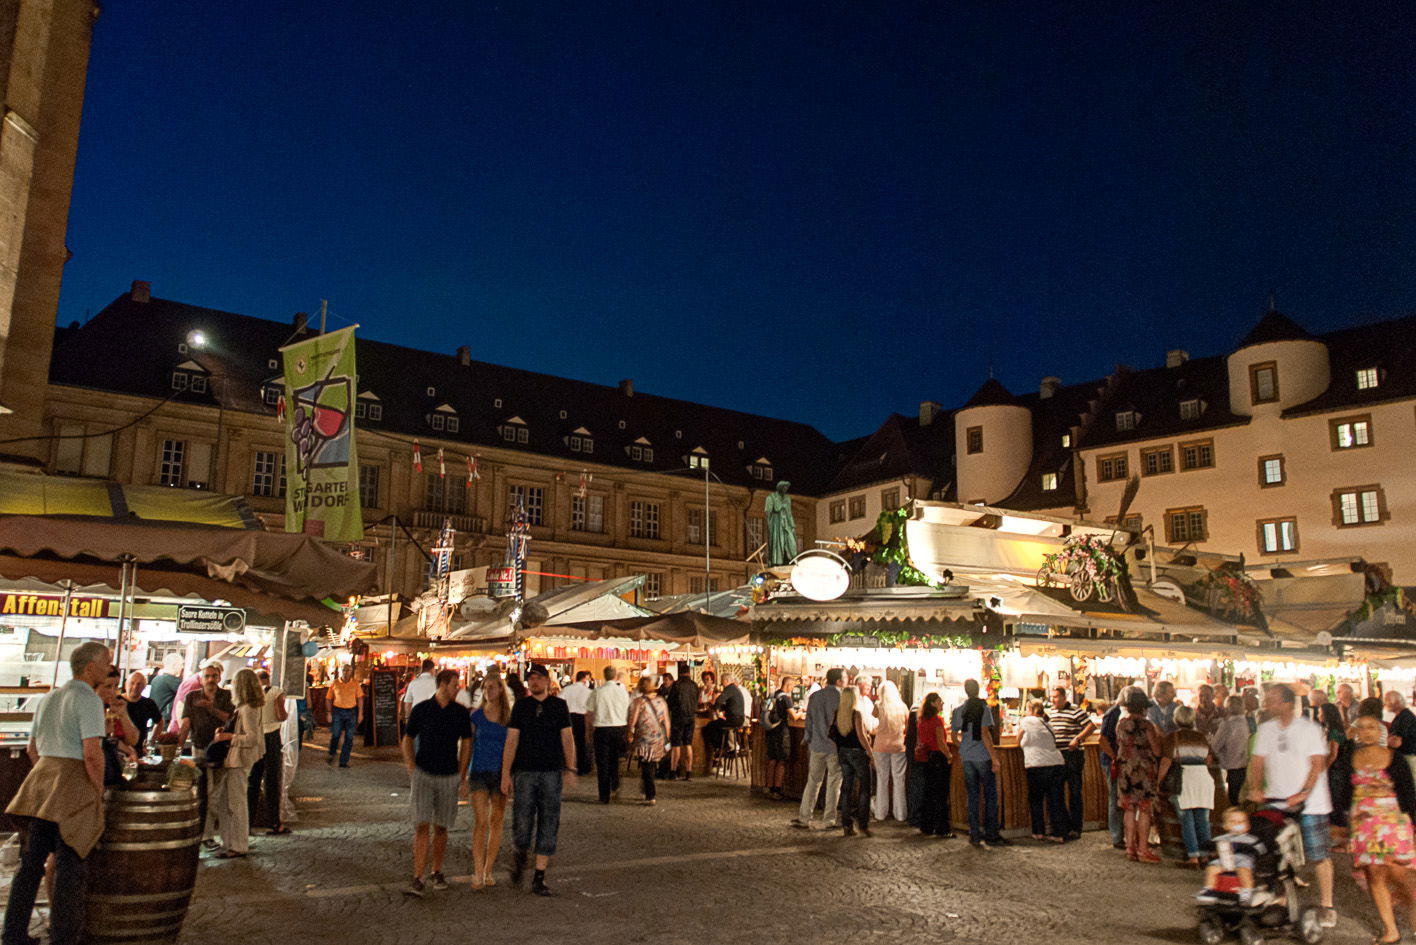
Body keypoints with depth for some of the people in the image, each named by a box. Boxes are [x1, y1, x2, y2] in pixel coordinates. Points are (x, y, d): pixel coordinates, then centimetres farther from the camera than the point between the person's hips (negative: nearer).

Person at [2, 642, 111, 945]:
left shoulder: (47, 699, 15)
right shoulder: (88, 699, -12)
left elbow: (32, 750, 20)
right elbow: (92, 753, -19)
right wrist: (99, 792, -9)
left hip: (41, 776, 8)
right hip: (74, 785, -8)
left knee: (30, 863, 14)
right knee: (70, 867, -1)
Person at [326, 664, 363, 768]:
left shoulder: (355, 684, 3)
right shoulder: (334, 683, 1)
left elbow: (360, 698, 4)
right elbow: (330, 699, 5)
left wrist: (360, 713, -1)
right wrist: (329, 713, 0)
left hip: (351, 712, 1)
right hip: (337, 711, -1)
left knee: (349, 738, 2)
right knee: (335, 735, 0)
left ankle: (343, 761, 9)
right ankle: (331, 756, 27)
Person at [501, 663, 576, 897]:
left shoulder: (559, 705, 4)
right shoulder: (520, 706, 4)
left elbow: (567, 739, 5)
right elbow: (511, 741, 2)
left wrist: (569, 769, -3)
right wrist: (506, 773, -3)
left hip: (552, 773, 1)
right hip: (524, 772, 0)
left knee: (548, 827, 2)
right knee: (522, 824, -3)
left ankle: (539, 878, 11)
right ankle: (521, 855, 30)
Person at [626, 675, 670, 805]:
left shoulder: (638, 701, -9)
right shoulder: (661, 701, 4)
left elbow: (632, 721, -10)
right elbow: (666, 722, 8)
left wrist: (630, 734, 4)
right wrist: (666, 738, 16)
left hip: (644, 739, -4)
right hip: (659, 739, 4)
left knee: (646, 766, 1)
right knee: (652, 766, 17)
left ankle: (650, 796, -3)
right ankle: (650, 793, 25)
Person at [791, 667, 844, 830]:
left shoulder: (815, 696, 3)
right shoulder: (842, 697, -11)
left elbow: (809, 722, 7)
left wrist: (808, 741, 17)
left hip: (817, 745, 4)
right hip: (836, 747, -4)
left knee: (813, 782, 11)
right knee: (833, 784, 7)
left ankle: (803, 818, 11)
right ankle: (829, 819, 13)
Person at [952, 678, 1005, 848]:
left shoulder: (958, 711, 6)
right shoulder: (984, 708, -9)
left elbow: (955, 736, 7)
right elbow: (985, 734, -15)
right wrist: (994, 758, -12)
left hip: (967, 757, 4)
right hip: (983, 756, -4)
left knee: (973, 796, 9)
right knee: (990, 796, 6)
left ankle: (975, 836, 10)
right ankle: (991, 835, 7)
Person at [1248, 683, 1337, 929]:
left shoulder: (1309, 729, -6)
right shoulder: (1266, 729, 8)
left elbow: (1317, 765, -11)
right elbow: (1258, 761, 8)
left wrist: (1302, 794, -21)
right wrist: (1256, 789, -7)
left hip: (1309, 804, -4)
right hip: (1276, 802, 4)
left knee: (1318, 855, 1)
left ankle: (1326, 906, 13)